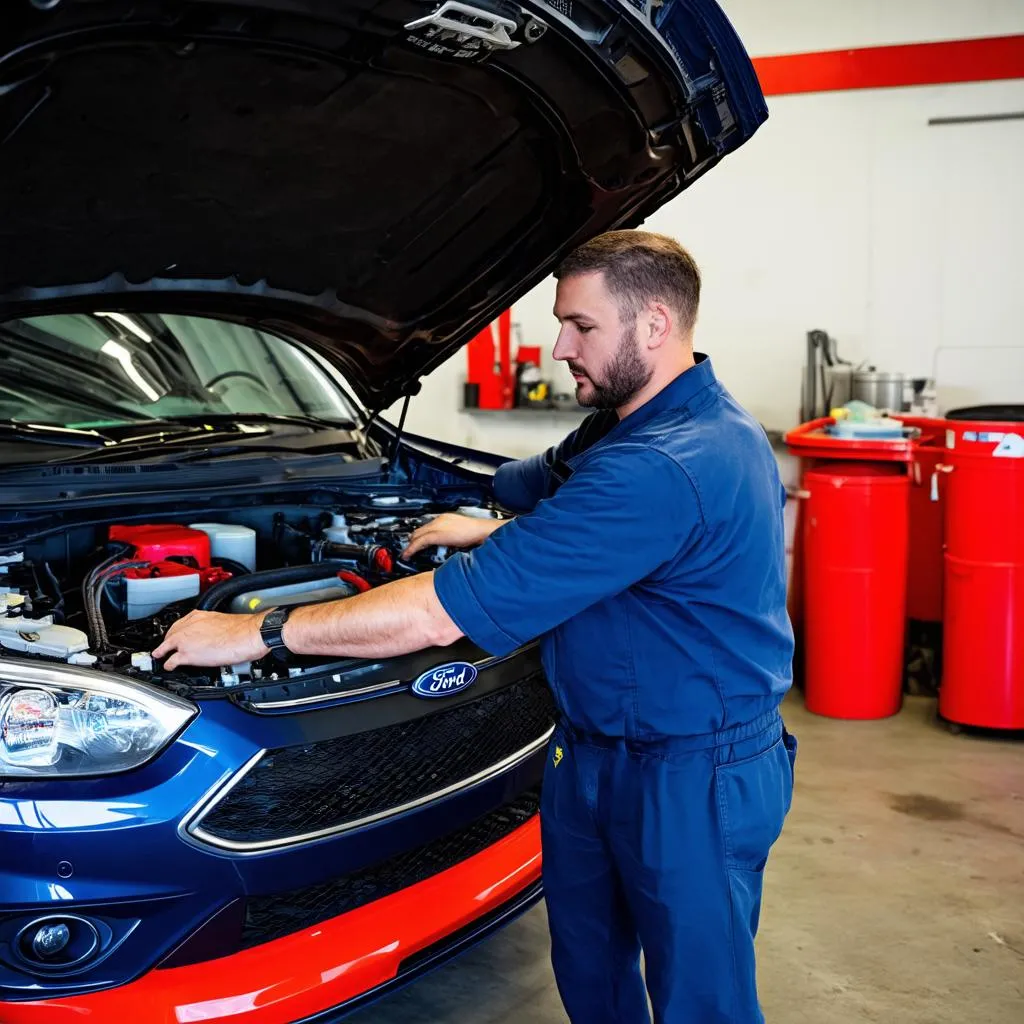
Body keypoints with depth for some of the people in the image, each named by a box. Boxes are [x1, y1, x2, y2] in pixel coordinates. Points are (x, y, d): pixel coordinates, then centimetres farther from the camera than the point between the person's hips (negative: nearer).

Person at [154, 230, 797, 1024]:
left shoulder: (664, 468, -31)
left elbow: (444, 615, -31)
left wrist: (253, 635, -24)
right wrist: (500, 532, 9)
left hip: (695, 779, -9)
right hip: (599, 750, 10)